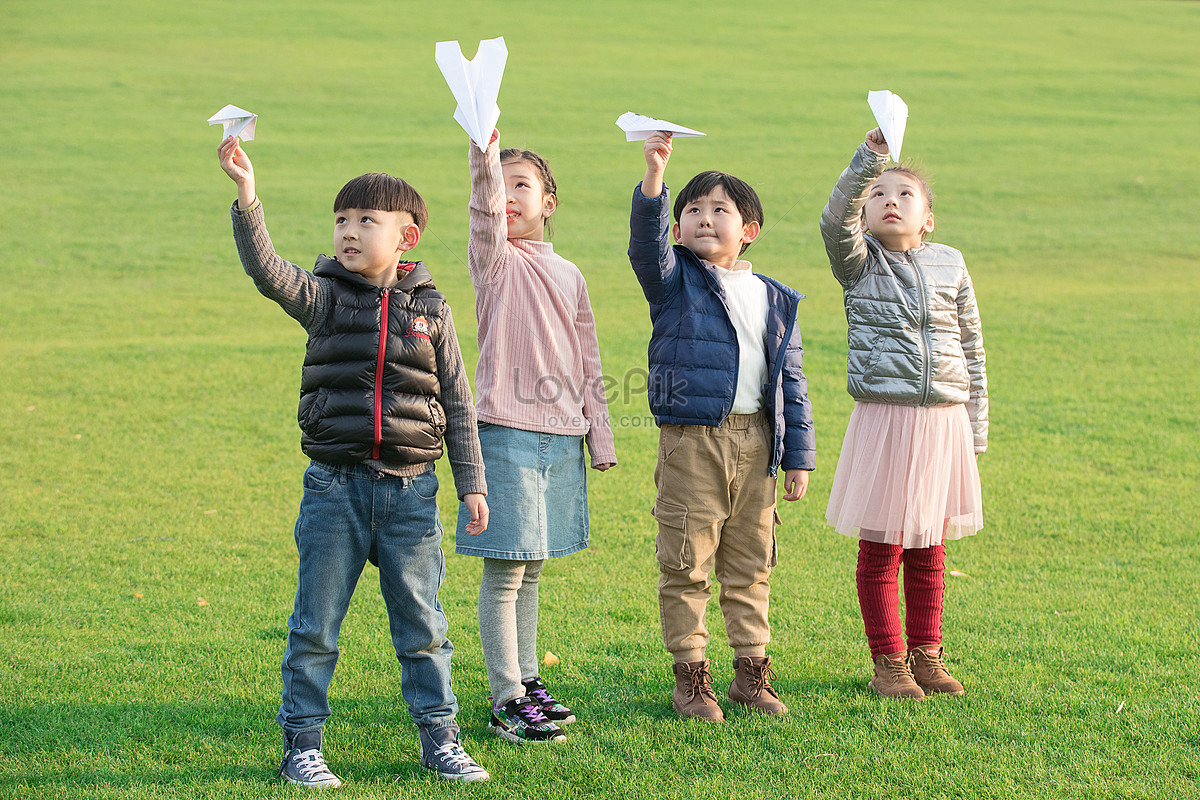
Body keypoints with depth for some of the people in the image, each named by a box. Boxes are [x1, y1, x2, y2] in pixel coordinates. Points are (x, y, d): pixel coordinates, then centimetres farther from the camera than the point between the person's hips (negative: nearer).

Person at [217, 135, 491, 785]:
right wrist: (246, 199, -33)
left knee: (421, 622, 8)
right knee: (315, 623, 4)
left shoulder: (429, 310, 5)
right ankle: (301, 743, 13)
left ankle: (438, 737, 20)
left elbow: (457, 402, 8)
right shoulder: (325, 298, 1)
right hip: (335, 485, -1)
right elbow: (267, 271, -18)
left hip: (410, 488, 1)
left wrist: (472, 482, 4)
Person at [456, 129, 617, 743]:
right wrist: (485, 146, -40)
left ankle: (527, 680, 24)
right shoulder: (493, 261, -2)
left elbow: (587, 363, 17)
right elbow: (486, 208, -23)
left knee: (530, 568, 14)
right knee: (505, 572, -5)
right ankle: (507, 702, -2)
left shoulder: (569, 276, 13)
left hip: (561, 435, 5)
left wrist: (601, 438, 16)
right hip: (507, 431, -5)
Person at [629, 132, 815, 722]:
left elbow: (791, 382, 13)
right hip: (690, 439, -3)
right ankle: (690, 677, 8)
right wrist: (654, 178, -35)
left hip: (755, 443, 3)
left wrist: (798, 457, 10)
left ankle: (751, 670, 21)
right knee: (687, 565, -1)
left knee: (750, 566, 11)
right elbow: (647, 242, -19)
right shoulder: (675, 282, 3)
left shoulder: (774, 300, 12)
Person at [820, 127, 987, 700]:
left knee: (928, 550, 11)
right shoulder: (858, 261, 0)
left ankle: (925, 654, 22)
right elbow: (835, 219, -23)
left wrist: (977, 425, 10)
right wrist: (870, 157, -36)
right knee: (880, 549, 2)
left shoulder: (949, 265, 7)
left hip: (944, 420, 3)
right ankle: (888, 660, 12)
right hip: (883, 419, -2)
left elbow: (972, 347, 12)